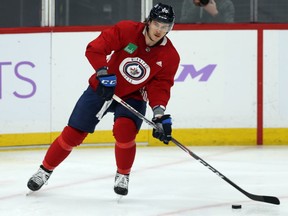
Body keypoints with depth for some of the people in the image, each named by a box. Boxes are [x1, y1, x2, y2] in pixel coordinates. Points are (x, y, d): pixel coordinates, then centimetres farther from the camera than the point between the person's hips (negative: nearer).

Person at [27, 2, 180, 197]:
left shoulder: (170, 56, -13)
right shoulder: (127, 30, -20)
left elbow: (160, 87, -14)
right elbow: (94, 49, -23)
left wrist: (160, 114, -29)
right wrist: (104, 74, -34)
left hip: (133, 98, 0)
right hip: (102, 90, 0)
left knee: (124, 131, -28)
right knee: (73, 134, 2)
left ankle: (123, 175, -2)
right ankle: (45, 170, 22)